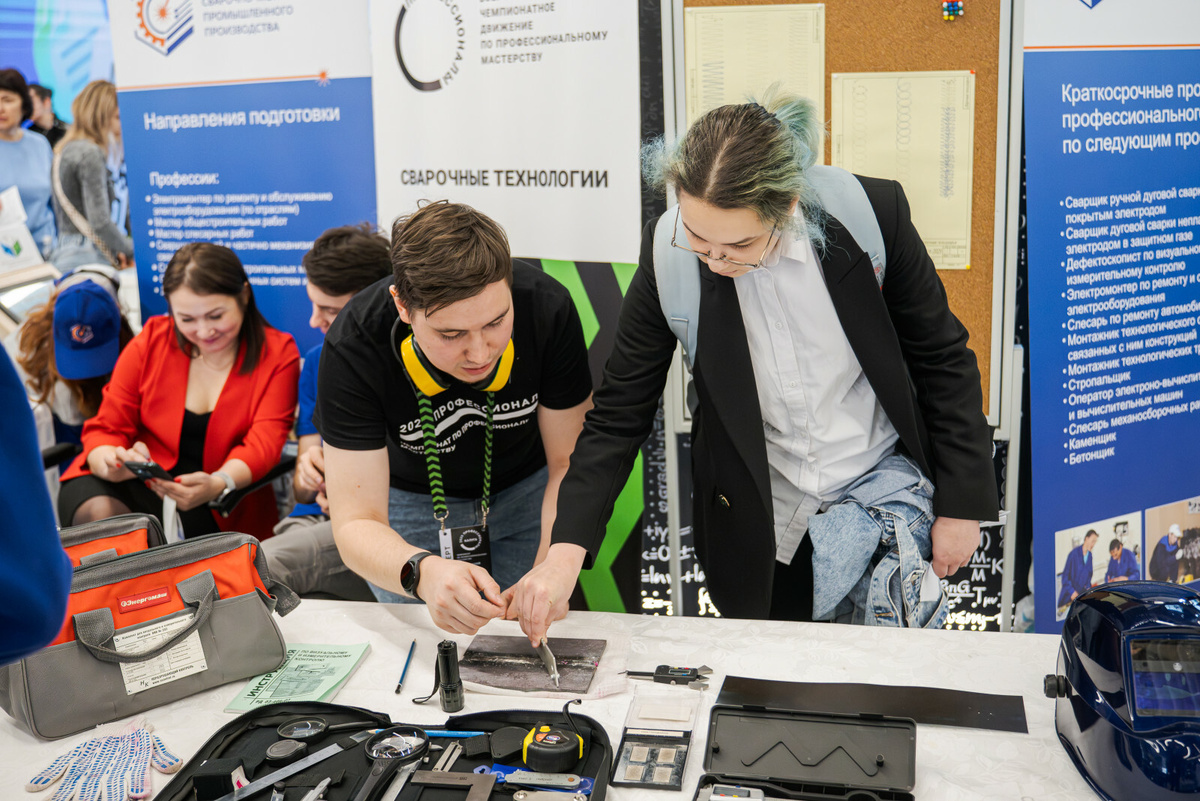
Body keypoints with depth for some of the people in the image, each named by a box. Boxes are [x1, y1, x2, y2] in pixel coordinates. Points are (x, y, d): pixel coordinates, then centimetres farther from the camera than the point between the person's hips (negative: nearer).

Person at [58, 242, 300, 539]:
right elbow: (107, 428, 3)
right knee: (96, 512, -31)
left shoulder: (278, 355, -1)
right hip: (140, 483, 2)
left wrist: (217, 484, -34)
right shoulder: (152, 340, 6)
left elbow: (263, 444, -12)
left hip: (220, 512, -2)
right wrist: (111, 463, -23)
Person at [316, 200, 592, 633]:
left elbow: (570, 462, -19)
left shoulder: (548, 308, -31)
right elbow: (356, 523, -34)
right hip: (411, 498, -1)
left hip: (526, 490, 1)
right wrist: (422, 572, -56)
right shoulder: (353, 348, -34)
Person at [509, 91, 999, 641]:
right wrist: (565, 552, -22)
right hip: (758, 523, 1)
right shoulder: (669, 255, -18)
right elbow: (619, 415, -11)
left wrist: (960, 505, -1)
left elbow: (943, 360, -4)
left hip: (881, 484, -1)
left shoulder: (870, 213, -19)